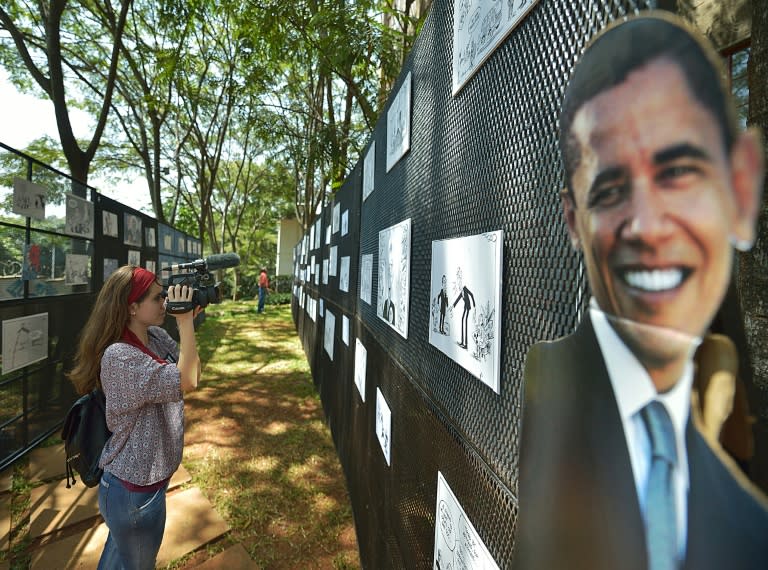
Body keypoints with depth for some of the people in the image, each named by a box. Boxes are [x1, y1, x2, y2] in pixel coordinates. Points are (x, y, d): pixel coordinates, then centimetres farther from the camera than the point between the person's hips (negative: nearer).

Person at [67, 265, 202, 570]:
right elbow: (186, 382, -36)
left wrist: (189, 322, -10)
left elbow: (193, 372, 0)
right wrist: (185, 321, -32)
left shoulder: (156, 337, -5)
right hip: (134, 490, -7)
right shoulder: (118, 357, -29)